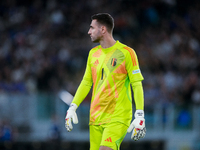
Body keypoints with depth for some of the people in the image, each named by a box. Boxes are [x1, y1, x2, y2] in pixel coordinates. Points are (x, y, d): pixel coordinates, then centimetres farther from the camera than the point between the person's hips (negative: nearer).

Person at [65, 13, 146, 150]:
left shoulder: (126, 52, -5)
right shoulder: (93, 53, 13)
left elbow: (137, 84, -6)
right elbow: (86, 82, 19)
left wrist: (140, 116, -13)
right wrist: (72, 107, 10)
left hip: (118, 118, -6)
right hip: (95, 117, 6)